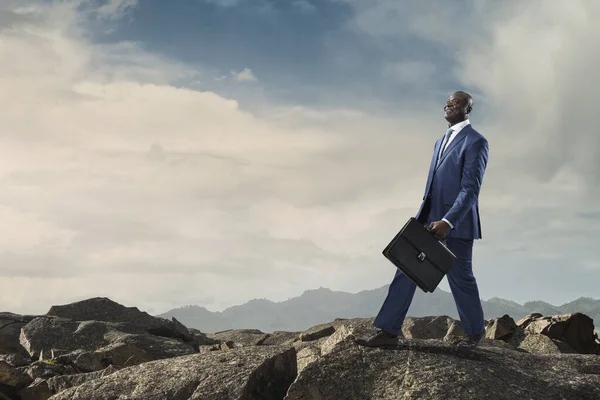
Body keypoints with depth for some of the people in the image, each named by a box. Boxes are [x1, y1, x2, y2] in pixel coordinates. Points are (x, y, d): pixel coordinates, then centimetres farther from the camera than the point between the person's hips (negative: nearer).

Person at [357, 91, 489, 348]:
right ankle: (388, 331, 2)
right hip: (430, 217, 8)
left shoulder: (475, 142, -9)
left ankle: (475, 331, 27)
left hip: (456, 220, -8)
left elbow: (471, 188, -17)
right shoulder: (441, 141, 19)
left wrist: (448, 221, -25)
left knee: (460, 278, 5)